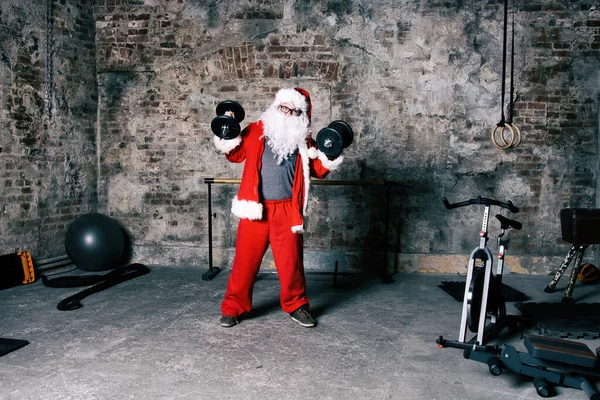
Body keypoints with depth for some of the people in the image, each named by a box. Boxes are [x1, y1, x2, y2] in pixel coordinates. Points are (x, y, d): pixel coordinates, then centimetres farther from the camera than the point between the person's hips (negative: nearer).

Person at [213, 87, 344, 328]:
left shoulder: (303, 140, 8)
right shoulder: (256, 130, 5)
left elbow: (318, 172, 12)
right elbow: (236, 155, 13)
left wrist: (329, 157, -5)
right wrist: (227, 141, -4)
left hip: (287, 210, 1)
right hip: (256, 208, -1)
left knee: (291, 261, 6)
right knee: (246, 259, 5)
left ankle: (296, 306, 25)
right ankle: (234, 307, 18)